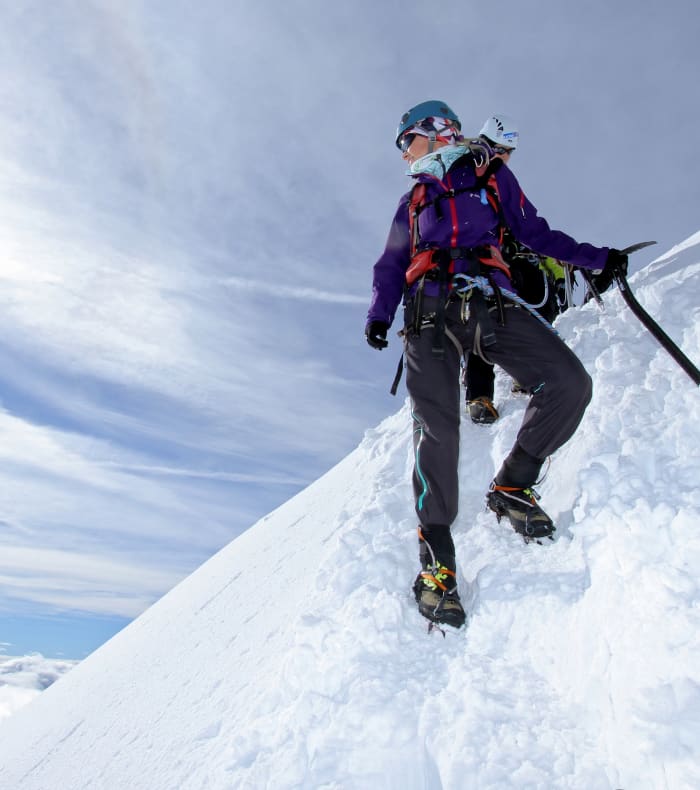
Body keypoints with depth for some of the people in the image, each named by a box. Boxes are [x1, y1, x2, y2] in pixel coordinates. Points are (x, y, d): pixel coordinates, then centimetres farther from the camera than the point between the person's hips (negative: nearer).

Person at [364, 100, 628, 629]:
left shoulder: (492, 175, 23)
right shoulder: (413, 201, 28)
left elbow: (534, 233, 23)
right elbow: (390, 266, 24)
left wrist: (596, 258, 14)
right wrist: (379, 316, 7)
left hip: (490, 303, 0)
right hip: (429, 311, 1)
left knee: (569, 383, -21)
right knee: (436, 428, -15)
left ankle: (512, 486, -3)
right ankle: (436, 554, -9)